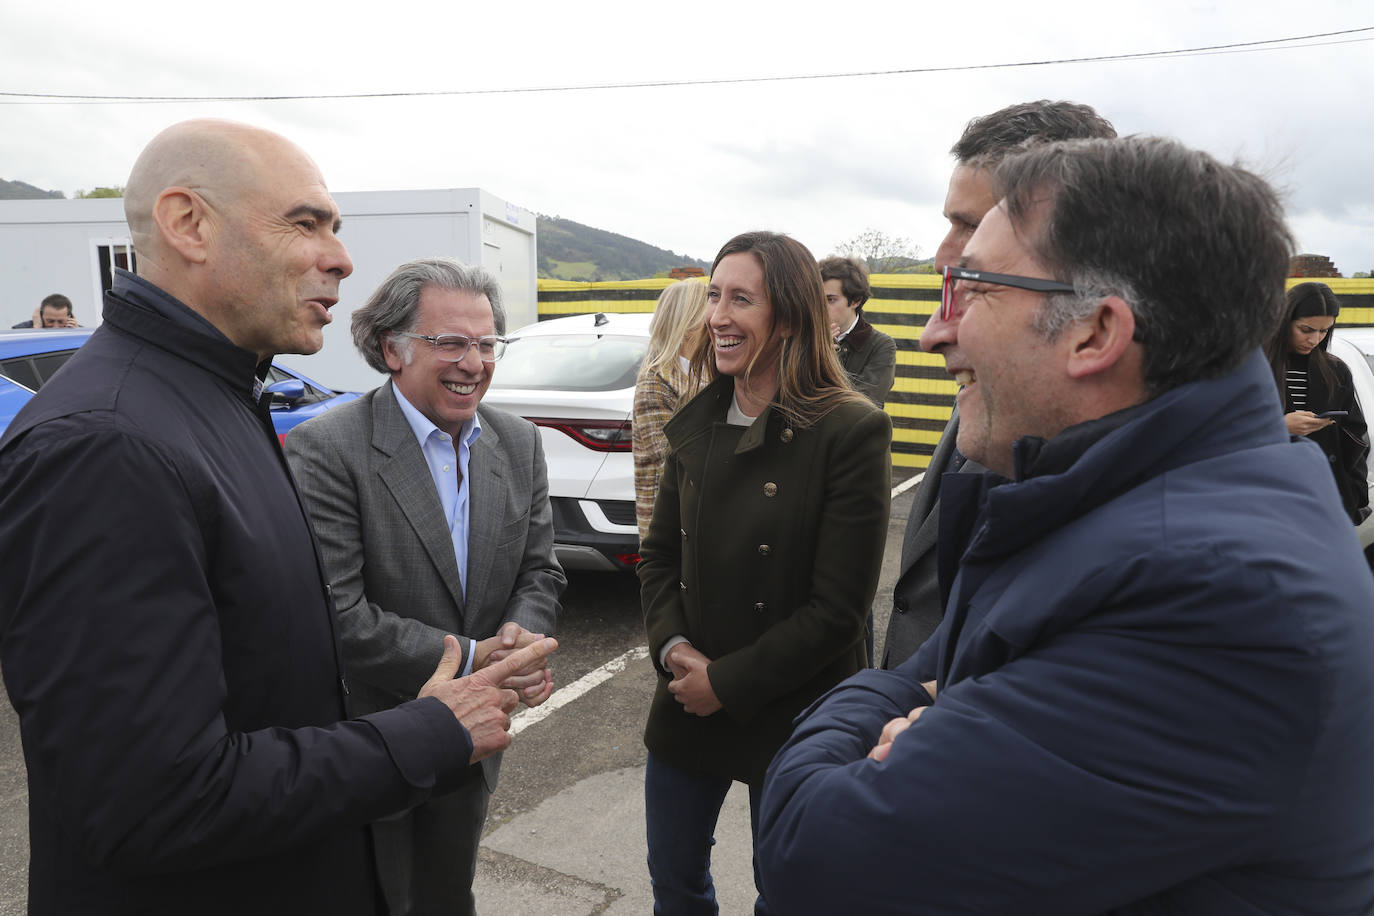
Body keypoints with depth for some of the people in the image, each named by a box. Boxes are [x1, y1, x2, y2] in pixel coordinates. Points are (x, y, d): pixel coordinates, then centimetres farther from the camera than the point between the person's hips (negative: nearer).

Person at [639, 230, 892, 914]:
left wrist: (727, 684, -15)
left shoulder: (851, 431, -16)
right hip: (685, 705, 5)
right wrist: (673, 647, -10)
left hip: (790, 720, -4)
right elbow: (658, 556, 7)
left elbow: (838, 607, -18)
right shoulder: (696, 423, 2)